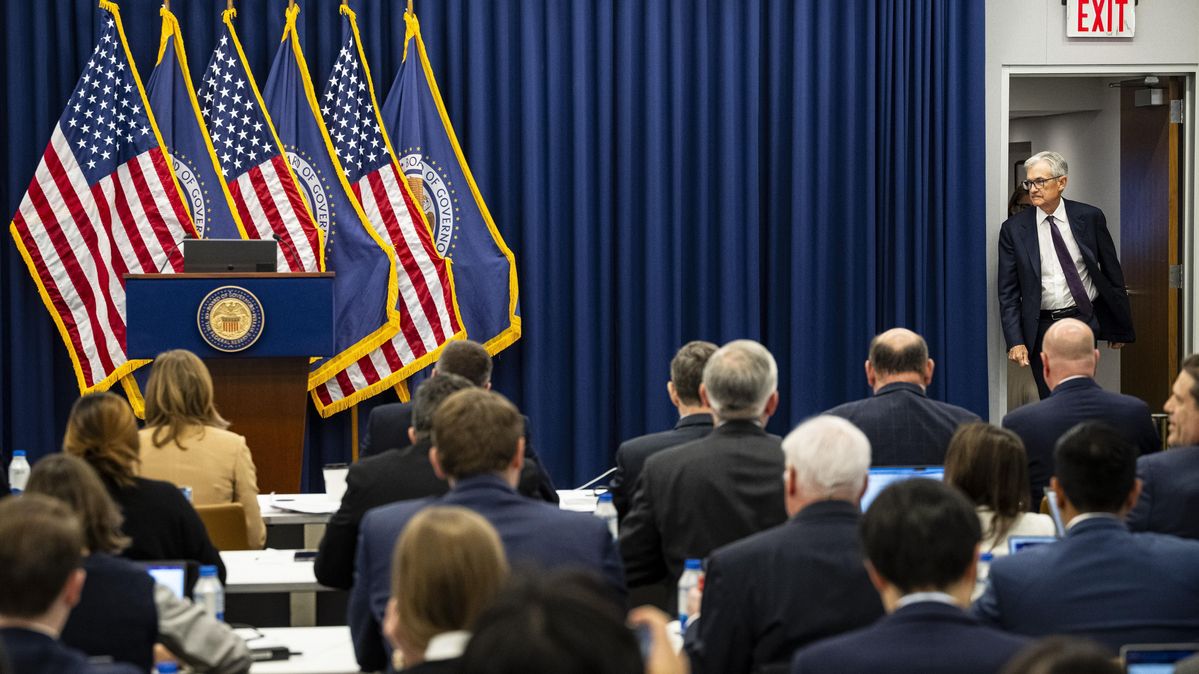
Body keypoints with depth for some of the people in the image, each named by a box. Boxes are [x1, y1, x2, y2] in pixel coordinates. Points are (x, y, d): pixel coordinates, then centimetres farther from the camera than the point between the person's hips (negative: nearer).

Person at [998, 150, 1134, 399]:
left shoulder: (1090, 217, 1)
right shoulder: (1014, 229, 1)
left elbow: (1112, 274, 9)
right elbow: (1008, 292, 1)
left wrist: (1121, 328, 12)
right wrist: (1015, 341, -9)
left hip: (1084, 321, -1)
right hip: (1042, 329, 1)